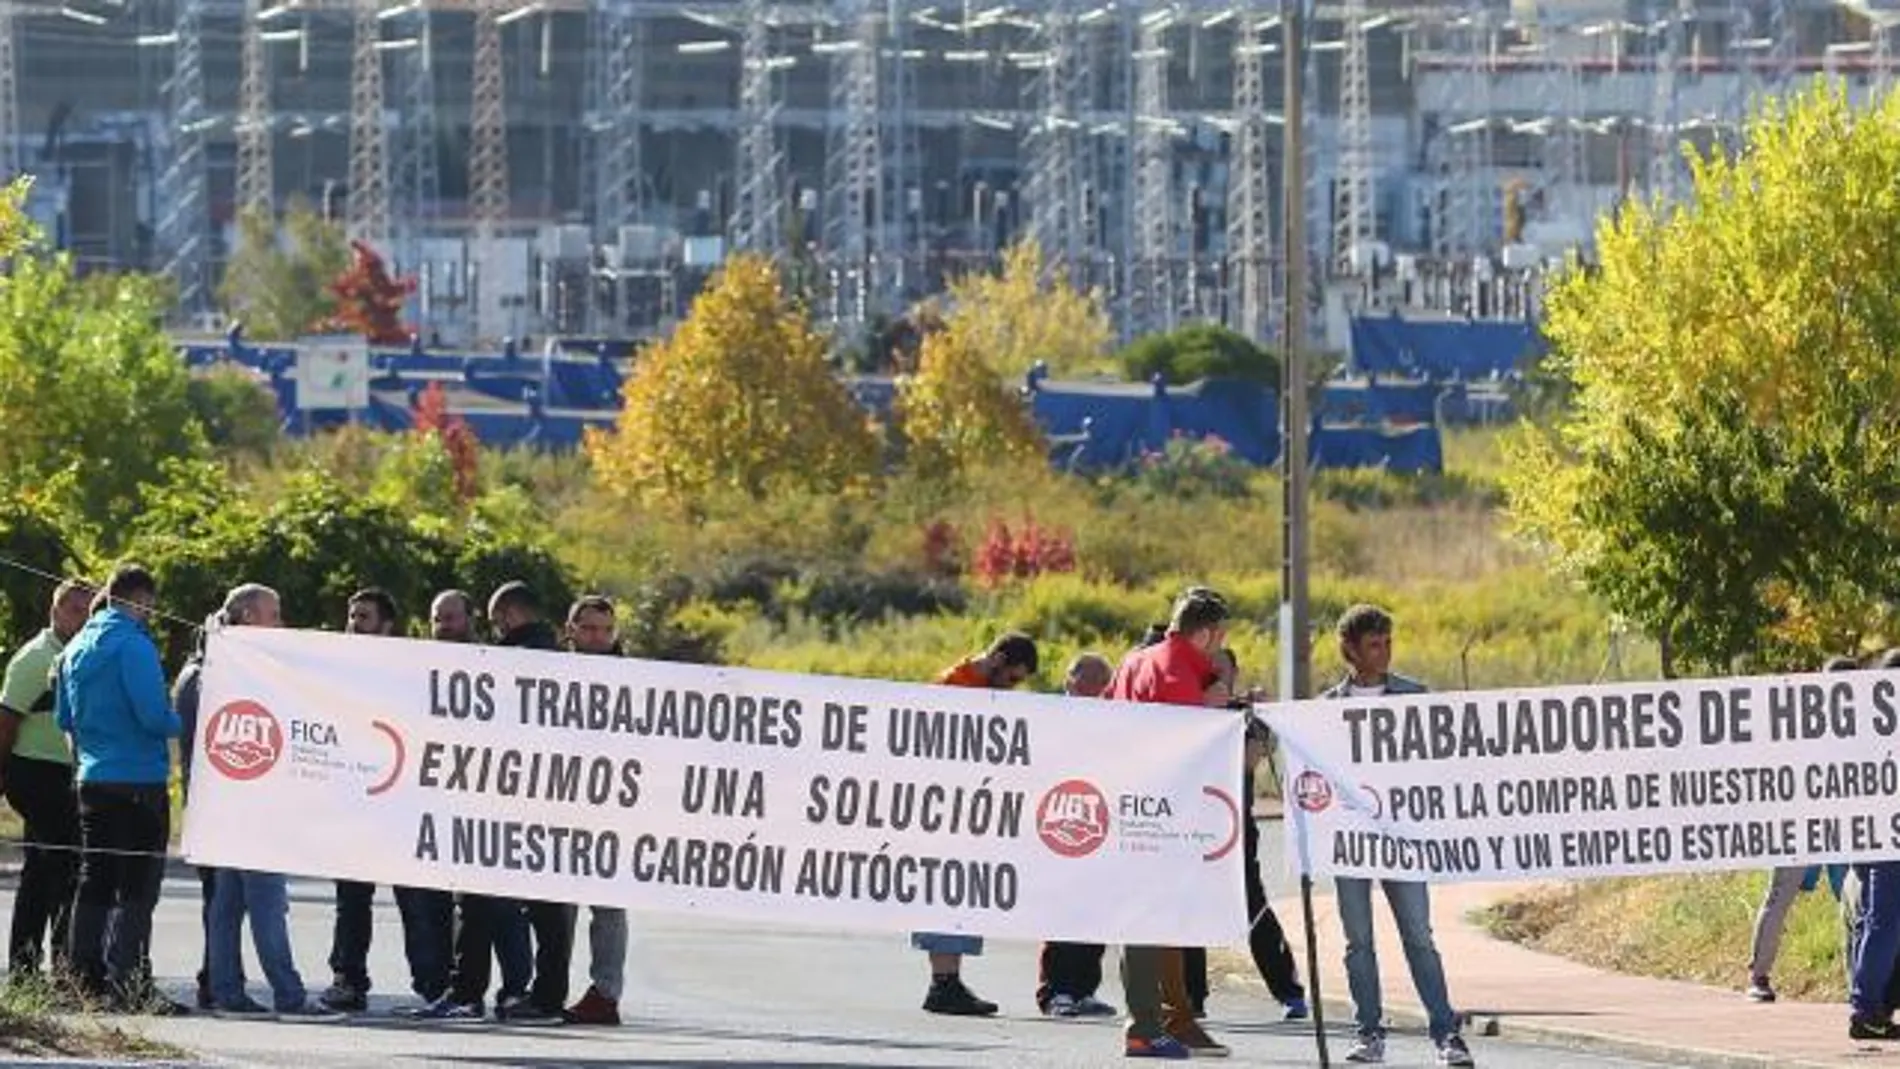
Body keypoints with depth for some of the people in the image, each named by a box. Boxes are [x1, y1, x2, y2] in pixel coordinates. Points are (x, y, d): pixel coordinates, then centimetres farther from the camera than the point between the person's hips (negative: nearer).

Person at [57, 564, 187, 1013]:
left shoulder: (77, 648, 12)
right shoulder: (133, 645, -14)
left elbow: (64, 718, 18)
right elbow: (154, 715, -20)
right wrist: (176, 726, 0)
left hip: (92, 780, 8)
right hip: (139, 780, -8)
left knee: (95, 884, 13)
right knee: (137, 889, -7)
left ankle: (85, 978, 15)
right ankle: (129, 985, -12)